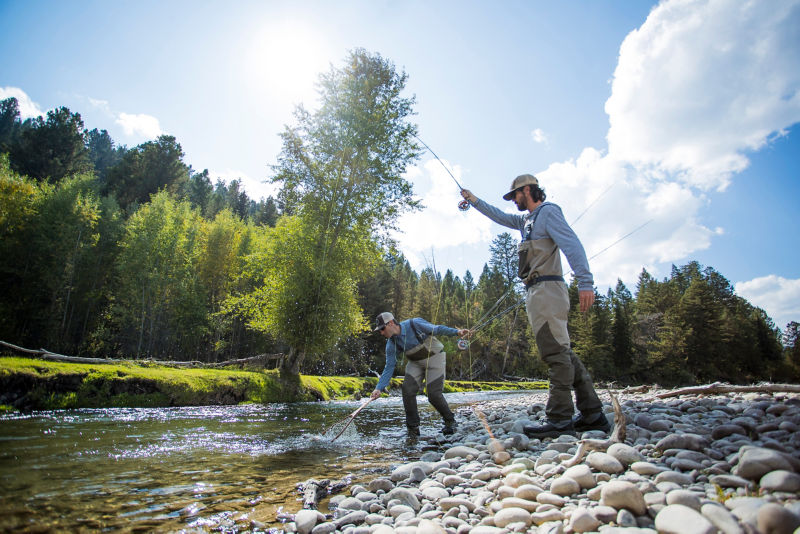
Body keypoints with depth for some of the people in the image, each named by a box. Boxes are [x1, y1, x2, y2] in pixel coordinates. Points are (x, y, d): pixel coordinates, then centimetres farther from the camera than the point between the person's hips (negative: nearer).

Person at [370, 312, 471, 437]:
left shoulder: (414, 324, -25)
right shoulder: (391, 344, -10)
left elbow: (437, 329, -14)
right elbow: (389, 367, -6)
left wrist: (457, 331, -23)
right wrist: (379, 388, -14)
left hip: (434, 358, -4)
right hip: (415, 363, 5)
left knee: (434, 394, -11)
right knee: (407, 389, -14)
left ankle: (450, 422, 15)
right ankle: (413, 428, 1)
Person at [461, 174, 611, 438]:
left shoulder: (548, 211, -2)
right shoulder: (527, 220, 25)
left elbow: (572, 244, -15)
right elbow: (499, 216, 42)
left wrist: (585, 282, -26)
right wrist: (474, 201, 45)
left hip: (547, 289, -9)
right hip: (537, 293, 9)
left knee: (556, 352, -12)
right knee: (563, 353, 7)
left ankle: (560, 419, -11)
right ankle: (593, 415, 11)